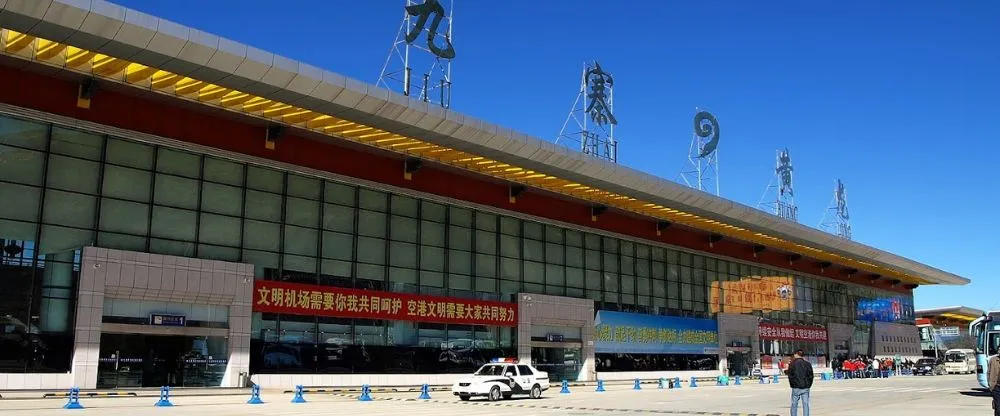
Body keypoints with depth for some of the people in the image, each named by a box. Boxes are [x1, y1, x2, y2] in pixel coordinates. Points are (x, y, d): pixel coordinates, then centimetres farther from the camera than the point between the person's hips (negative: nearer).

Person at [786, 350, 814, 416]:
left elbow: (790, 376, -2)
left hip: (796, 388, -2)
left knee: (794, 404, 6)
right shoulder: (807, 364, 4)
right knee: (806, 404, 3)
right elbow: (810, 376, 5)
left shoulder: (792, 364, -3)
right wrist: (808, 385, 12)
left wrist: (792, 385, 8)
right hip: (805, 388, 2)